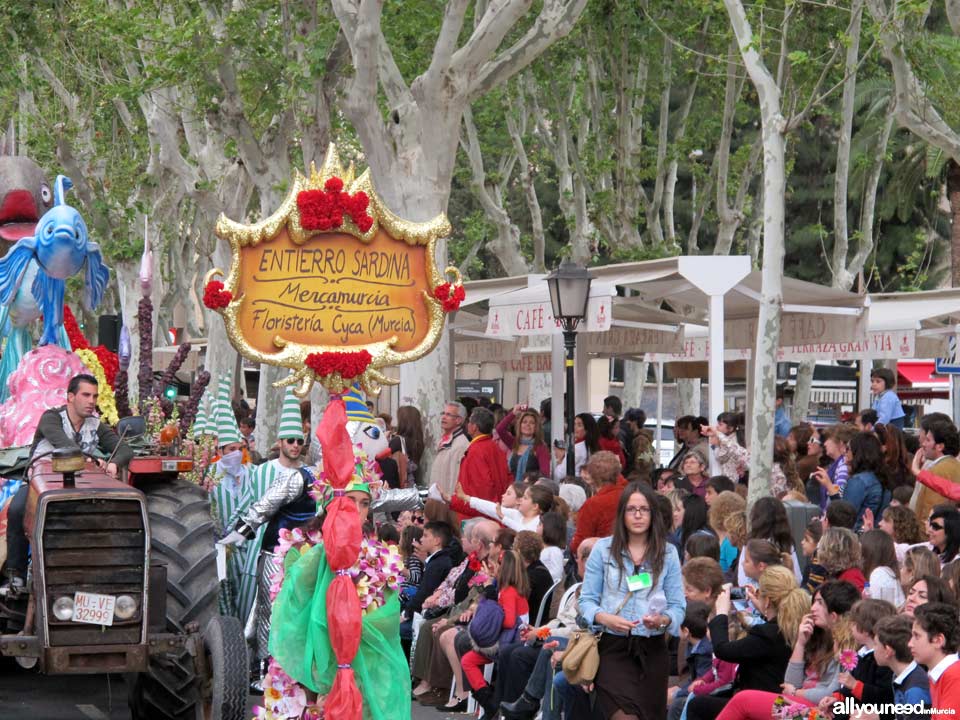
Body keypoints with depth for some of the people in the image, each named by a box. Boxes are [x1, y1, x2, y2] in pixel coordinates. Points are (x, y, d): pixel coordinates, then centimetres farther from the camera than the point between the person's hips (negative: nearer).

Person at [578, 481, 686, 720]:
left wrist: (663, 620, -17)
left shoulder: (668, 554, 7)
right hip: (613, 647, -2)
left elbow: (678, 606, 4)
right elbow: (587, 600, 4)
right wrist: (605, 618, -16)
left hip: (652, 650, 2)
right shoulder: (603, 548, 4)